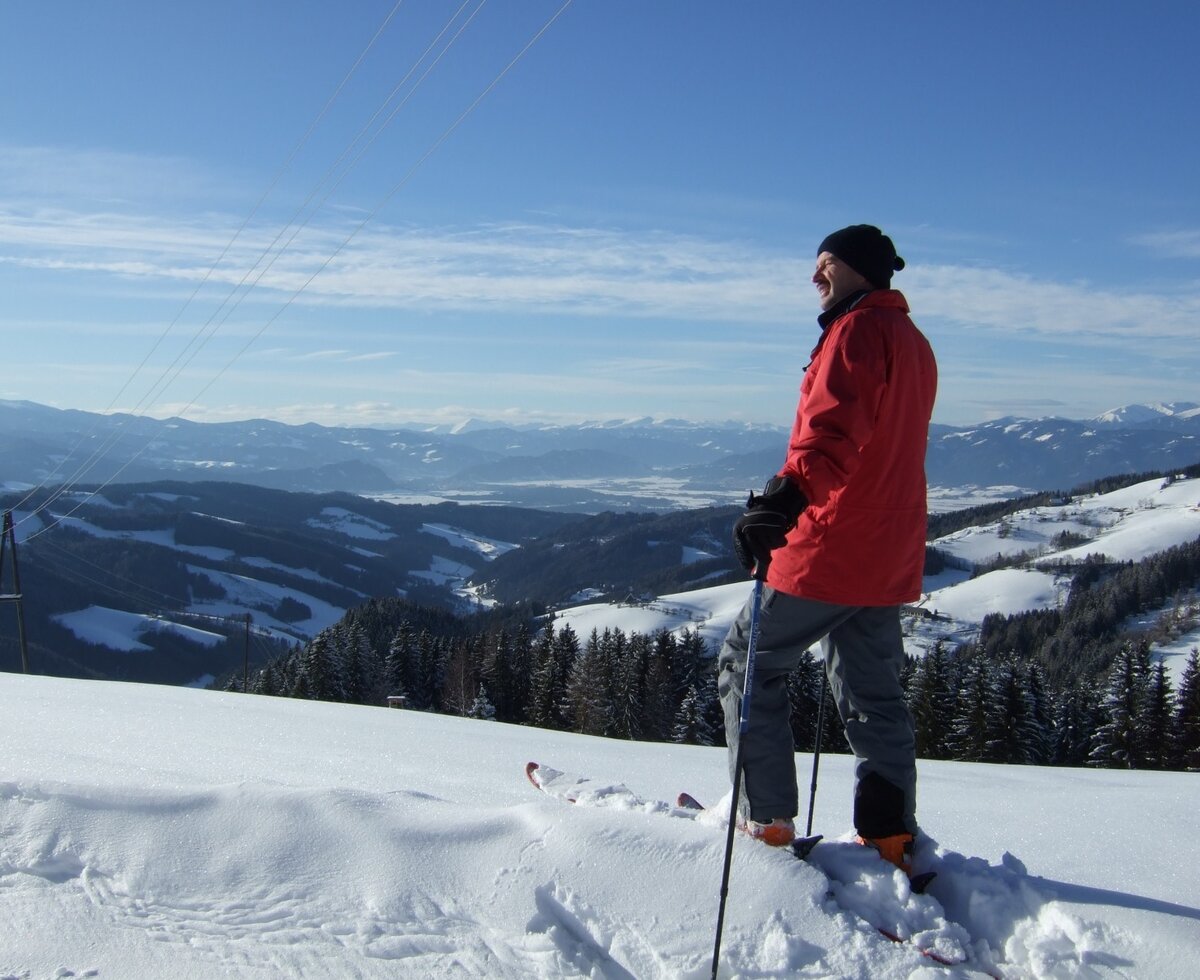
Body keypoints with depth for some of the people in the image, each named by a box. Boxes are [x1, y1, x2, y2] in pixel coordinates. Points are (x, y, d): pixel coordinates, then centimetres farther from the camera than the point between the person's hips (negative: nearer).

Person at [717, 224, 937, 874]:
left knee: (748, 663, 4)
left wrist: (781, 501, -38)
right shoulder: (913, 342, 19)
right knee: (873, 694, 14)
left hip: (831, 549, -9)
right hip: (891, 557, 9)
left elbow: (830, 435, -26)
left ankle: (768, 822, 6)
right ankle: (892, 838, 16)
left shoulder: (858, 330, -11)